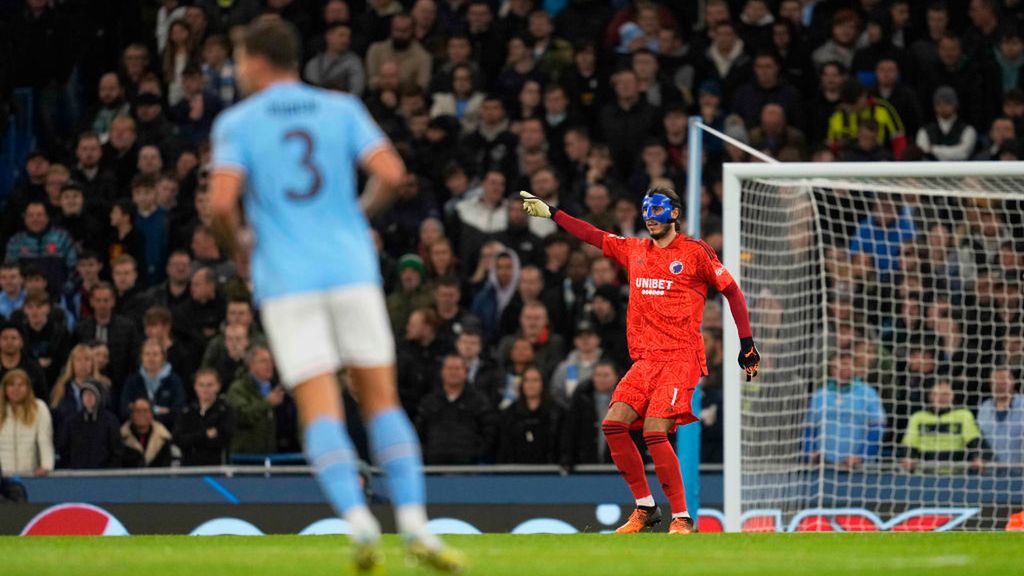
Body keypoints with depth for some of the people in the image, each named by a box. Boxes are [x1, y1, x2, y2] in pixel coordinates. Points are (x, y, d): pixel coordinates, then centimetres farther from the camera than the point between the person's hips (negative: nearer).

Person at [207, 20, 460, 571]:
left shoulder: (236, 123, 3)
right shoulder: (341, 109, 9)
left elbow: (221, 201, -9)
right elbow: (390, 174, -3)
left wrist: (236, 248, 10)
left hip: (286, 280, -1)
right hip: (351, 271, 2)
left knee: (320, 411, -4)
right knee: (382, 400, 6)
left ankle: (358, 520, -24)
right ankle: (414, 525, -7)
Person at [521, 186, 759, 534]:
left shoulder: (695, 252, -1)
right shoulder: (633, 250, 15)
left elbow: (732, 291, 3)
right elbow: (592, 236, 24)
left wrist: (746, 343, -1)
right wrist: (550, 214, 23)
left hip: (681, 357, -6)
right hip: (645, 358, 6)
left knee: (654, 431, -19)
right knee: (614, 423, -8)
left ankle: (682, 518, -12)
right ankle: (645, 508, 4)